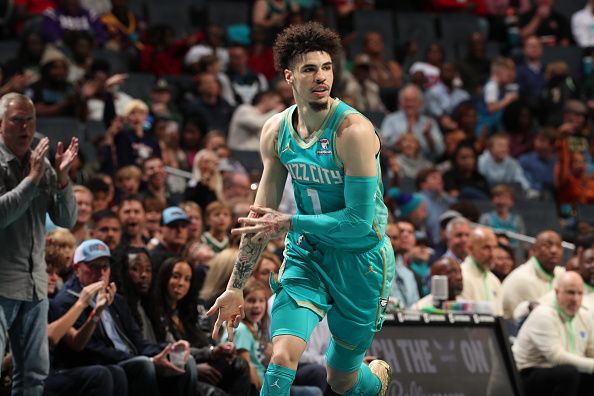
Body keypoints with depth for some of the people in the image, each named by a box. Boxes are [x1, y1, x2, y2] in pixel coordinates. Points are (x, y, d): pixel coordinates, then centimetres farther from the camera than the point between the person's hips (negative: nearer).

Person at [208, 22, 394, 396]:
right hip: (306, 255, 4)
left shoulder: (353, 131, -21)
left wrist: (289, 223, -16)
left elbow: (360, 220, -21)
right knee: (282, 357, -20)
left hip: (361, 258, -4)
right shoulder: (276, 131, -3)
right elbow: (261, 216, 6)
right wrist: (235, 287, 6)